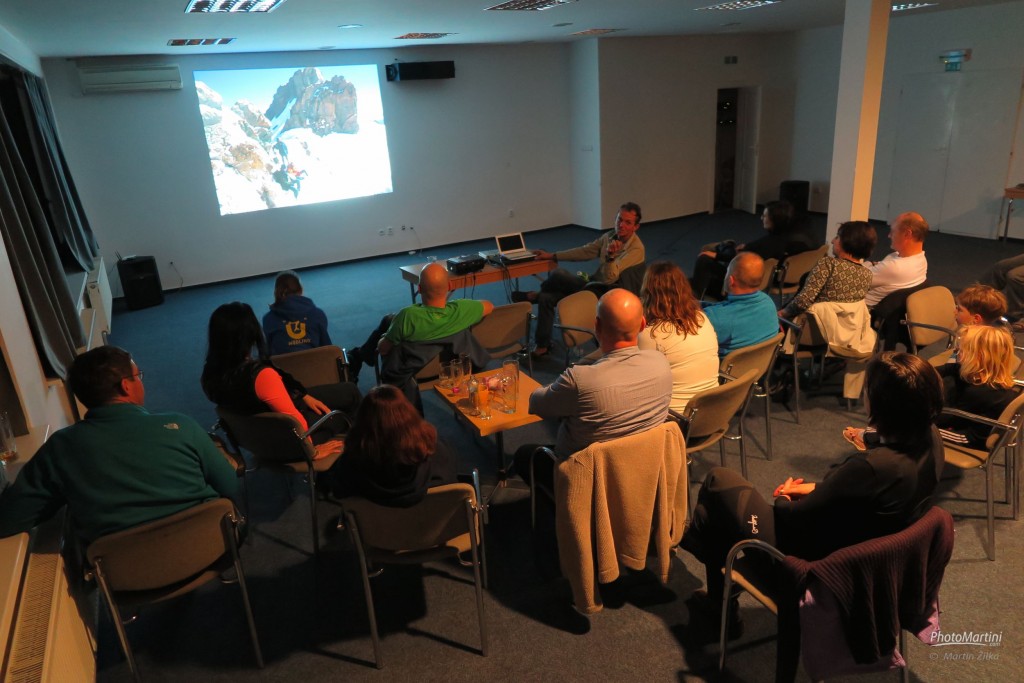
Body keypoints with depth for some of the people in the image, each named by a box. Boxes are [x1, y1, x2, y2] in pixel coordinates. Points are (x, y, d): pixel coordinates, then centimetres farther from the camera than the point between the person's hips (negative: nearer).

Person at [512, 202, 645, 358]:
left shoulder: (636, 249, -18)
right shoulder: (610, 236, 5)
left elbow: (610, 278, -26)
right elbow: (585, 251, 14)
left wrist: (610, 256, -45)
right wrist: (552, 256, 10)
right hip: (593, 285, 8)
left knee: (557, 273, -21)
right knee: (546, 298, -9)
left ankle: (535, 295, 13)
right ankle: (542, 345, 3)